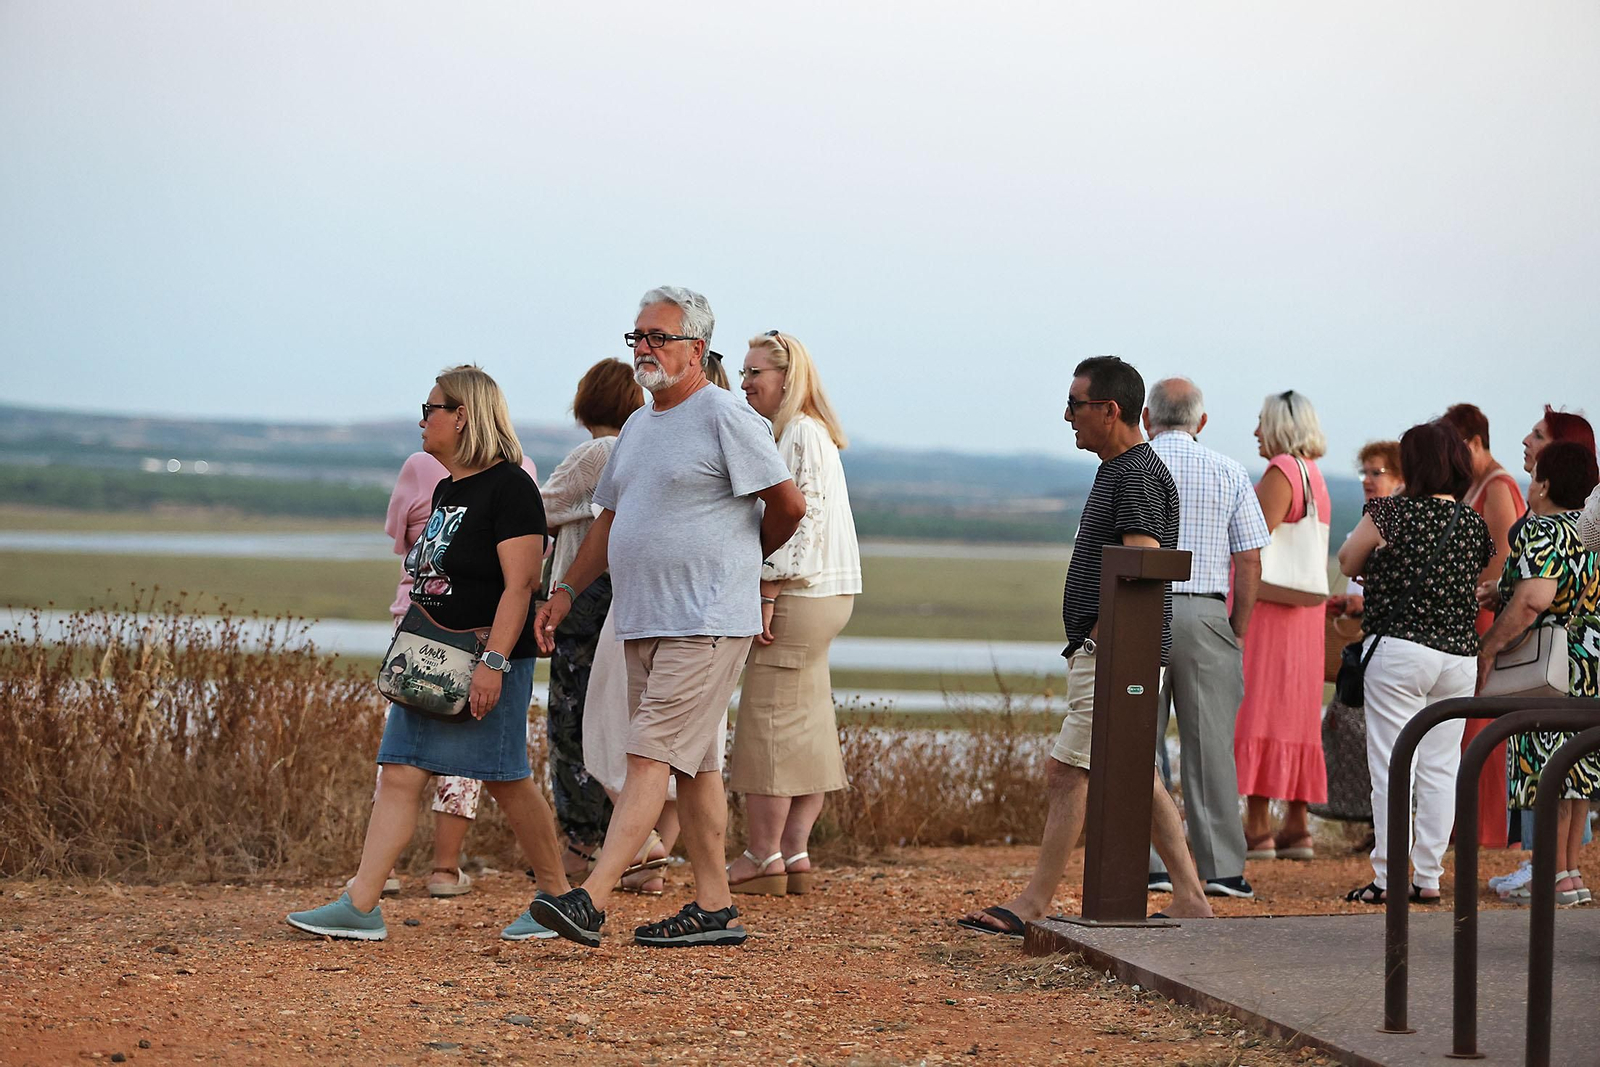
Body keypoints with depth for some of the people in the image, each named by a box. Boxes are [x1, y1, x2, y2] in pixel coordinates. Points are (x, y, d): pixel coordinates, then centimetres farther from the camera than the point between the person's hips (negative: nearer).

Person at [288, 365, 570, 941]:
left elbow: (520, 583, -18)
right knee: (399, 774, 0)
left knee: (506, 779, -3)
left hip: (490, 661, -9)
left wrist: (494, 661, -25)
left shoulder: (509, 487, -12)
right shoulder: (446, 491, 17)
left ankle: (559, 897, 12)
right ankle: (361, 905, -4)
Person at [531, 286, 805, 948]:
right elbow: (611, 518, 25)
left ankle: (592, 900, -23)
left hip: (705, 626, -8)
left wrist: (741, 560, 9)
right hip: (641, 622, 8)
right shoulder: (636, 427, 18)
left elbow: (788, 506, -8)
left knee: (652, 756, -14)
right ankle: (714, 908, 13)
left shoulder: (726, 418, -9)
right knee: (693, 763, 9)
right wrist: (567, 591, 16)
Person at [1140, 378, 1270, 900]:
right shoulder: (1229, 473, 6)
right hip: (1206, 614, 1)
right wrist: (1238, 628, 10)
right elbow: (1250, 560, 4)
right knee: (1209, 744, 3)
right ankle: (1221, 867, 2)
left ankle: (1146, 864, 1)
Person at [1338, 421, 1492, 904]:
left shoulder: (1391, 513, -9)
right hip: (1459, 656, 5)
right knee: (1441, 768, 9)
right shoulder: (1476, 526, 5)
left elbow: (1348, 562, 5)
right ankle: (1428, 877, 11)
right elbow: (1484, 589, 14)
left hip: (1399, 650, -5)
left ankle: (1389, 878, -2)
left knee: (1393, 768, -2)